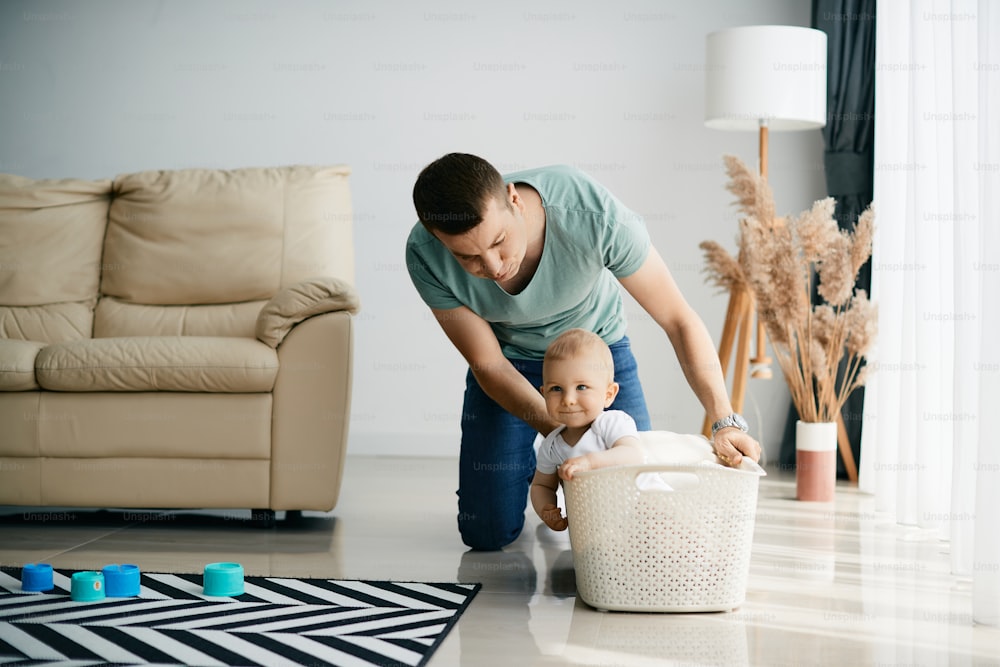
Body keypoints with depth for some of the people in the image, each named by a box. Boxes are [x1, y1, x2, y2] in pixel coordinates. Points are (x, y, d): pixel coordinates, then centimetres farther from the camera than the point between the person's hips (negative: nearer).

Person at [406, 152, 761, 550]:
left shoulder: (595, 216, -38)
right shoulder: (425, 257, -32)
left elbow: (679, 320, -26)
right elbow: (488, 364, -19)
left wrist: (725, 421, -36)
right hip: (509, 360, 1)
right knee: (487, 533, -4)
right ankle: (528, 466, 28)